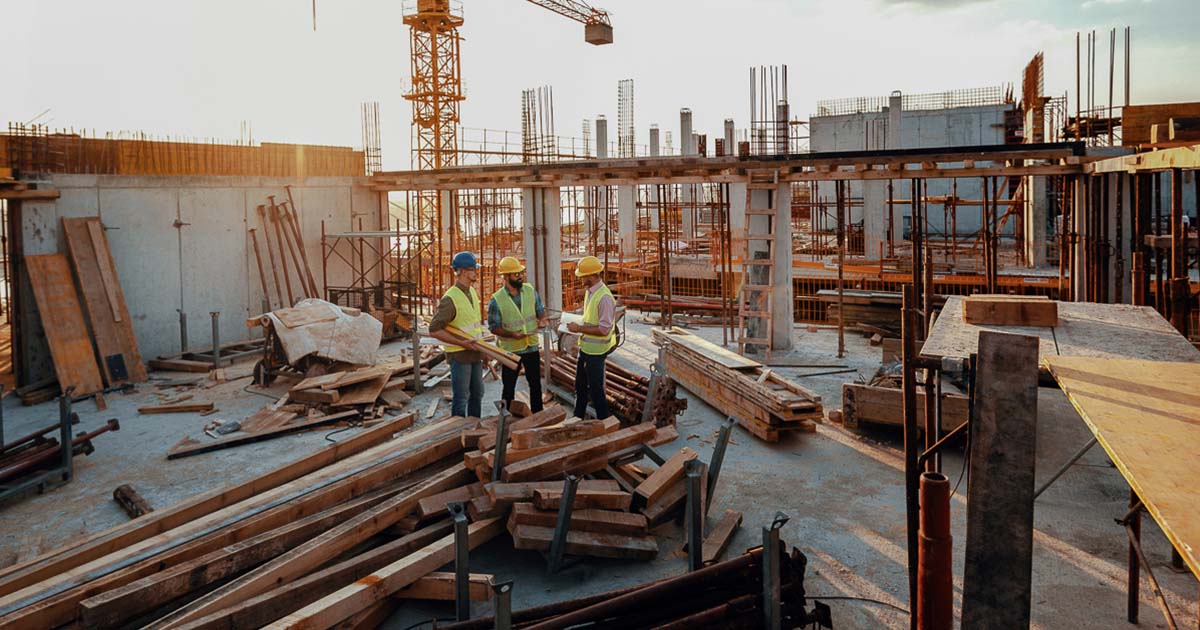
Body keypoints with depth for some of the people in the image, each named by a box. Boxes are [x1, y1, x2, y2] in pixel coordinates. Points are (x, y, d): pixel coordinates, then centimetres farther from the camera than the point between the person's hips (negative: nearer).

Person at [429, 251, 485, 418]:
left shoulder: (472, 292, 8)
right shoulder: (450, 299, -19)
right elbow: (434, 330, -21)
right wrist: (462, 343, -22)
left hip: (475, 353, 9)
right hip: (459, 355, -9)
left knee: (477, 393, 17)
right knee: (460, 398, -1)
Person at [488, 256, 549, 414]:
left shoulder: (530, 290, -2)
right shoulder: (497, 299, -14)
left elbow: (540, 310, 10)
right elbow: (493, 327, -10)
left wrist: (542, 320, -13)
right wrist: (511, 334, -25)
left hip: (531, 346, 4)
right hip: (510, 349, -4)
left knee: (535, 383, 13)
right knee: (509, 387, 8)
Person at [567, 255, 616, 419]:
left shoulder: (604, 298, -24)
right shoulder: (589, 292, 5)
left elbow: (604, 329, -25)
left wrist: (579, 329, -21)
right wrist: (577, 324, 5)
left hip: (596, 351, -9)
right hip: (585, 348, 9)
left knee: (596, 390, 4)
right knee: (580, 386, 22)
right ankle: (577, 418, 39)